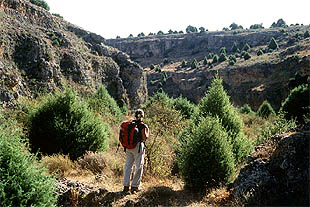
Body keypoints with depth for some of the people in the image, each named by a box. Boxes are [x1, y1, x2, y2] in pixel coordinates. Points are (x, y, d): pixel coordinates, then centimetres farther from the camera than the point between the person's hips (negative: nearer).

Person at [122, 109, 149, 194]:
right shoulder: (143, 126, -9)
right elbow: (145, 138, -8)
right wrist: (147, 131, 7)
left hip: (129, 147, 5)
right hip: (138, 146, -5)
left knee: (128, 166, 12)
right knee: (139, 167, 5)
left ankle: (126, 186, 15)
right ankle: (134, 187, 4)